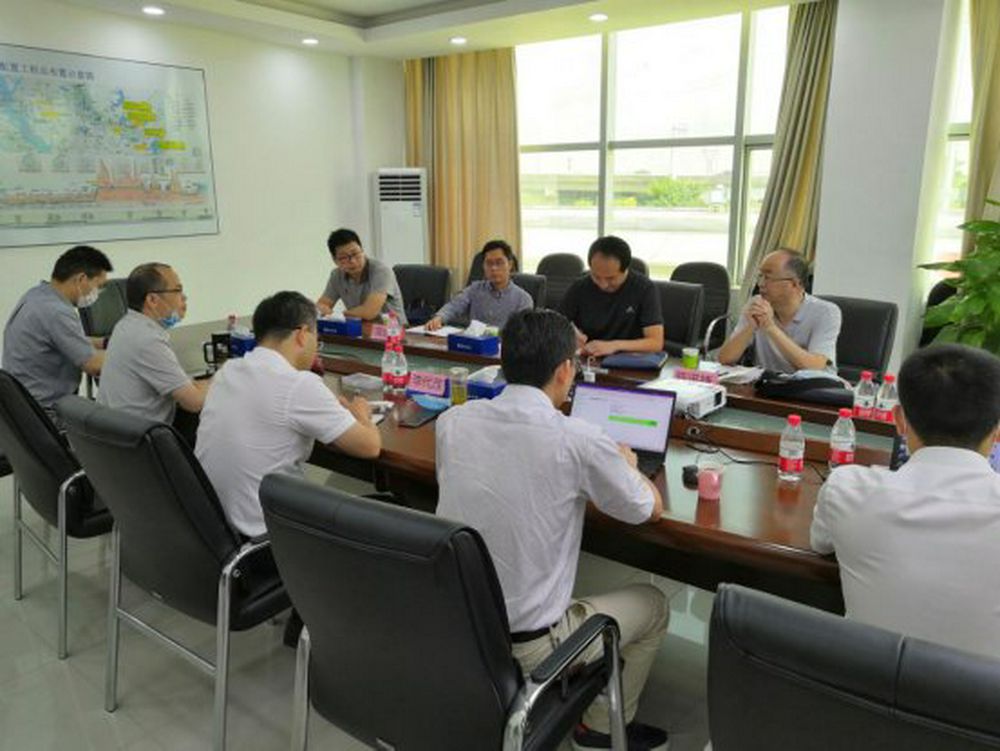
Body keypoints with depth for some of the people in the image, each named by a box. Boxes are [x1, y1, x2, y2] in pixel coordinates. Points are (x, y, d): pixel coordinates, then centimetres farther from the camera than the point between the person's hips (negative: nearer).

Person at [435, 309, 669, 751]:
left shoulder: (451, 422, -6)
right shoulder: (579, 441, -21)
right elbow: (651, 510, -2)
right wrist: (626, 465, 18)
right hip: (524, 645, -5)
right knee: (653, 605, 19)